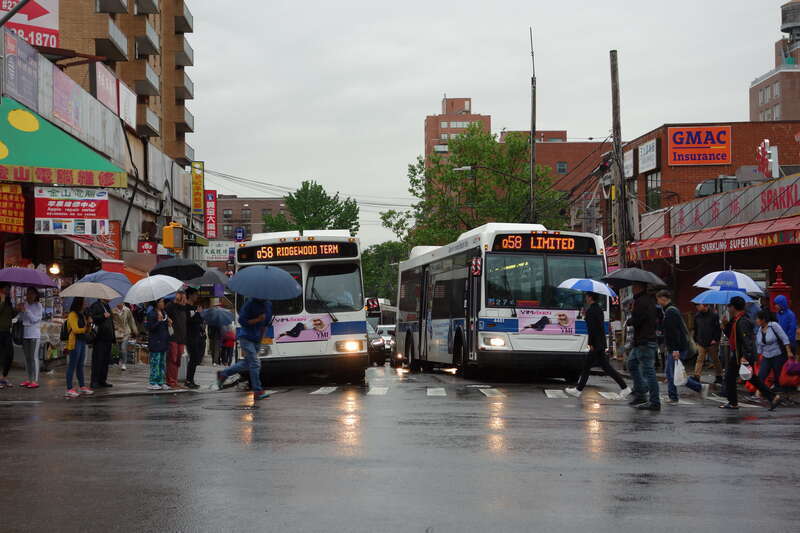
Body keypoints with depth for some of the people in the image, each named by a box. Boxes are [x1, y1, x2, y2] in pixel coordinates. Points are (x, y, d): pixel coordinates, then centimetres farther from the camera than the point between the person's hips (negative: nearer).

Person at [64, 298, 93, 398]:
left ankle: (82, 386, 22)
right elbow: (75, 330, -16)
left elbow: (87, 329, 18)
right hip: (75, 342, -9)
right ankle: (69, 389, -6)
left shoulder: (82, 315, 17)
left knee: (80, 365, 15)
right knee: (72, 366, -7)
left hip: (82, 341, 9)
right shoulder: (72, 315, -10)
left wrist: (88, 324, -1)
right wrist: (84, 329, -3)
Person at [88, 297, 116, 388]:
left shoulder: (107, 306, 20)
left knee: (106, 360, 10)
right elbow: (91, 318, -19)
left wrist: (113, 338, 23)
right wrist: (103, 316, -23)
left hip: (107, 338, 8)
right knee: (97, 360, -6)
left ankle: (103, 380, 18)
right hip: (99, 338, -8)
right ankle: (95, 381, -2)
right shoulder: (95, 306, -6)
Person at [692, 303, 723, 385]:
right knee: (700, 359, -3)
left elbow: (718, 328, -7)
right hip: (701, 343, 3)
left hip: (712, 342, -3)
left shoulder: (714, 315, -8)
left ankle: (718, 377, 19)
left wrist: (716, 339, -13)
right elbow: (695, 329, 15)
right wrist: (696, 340, 11)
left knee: (715, 360, 9)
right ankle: (697, 376, -5)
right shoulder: (697, 315, 6)